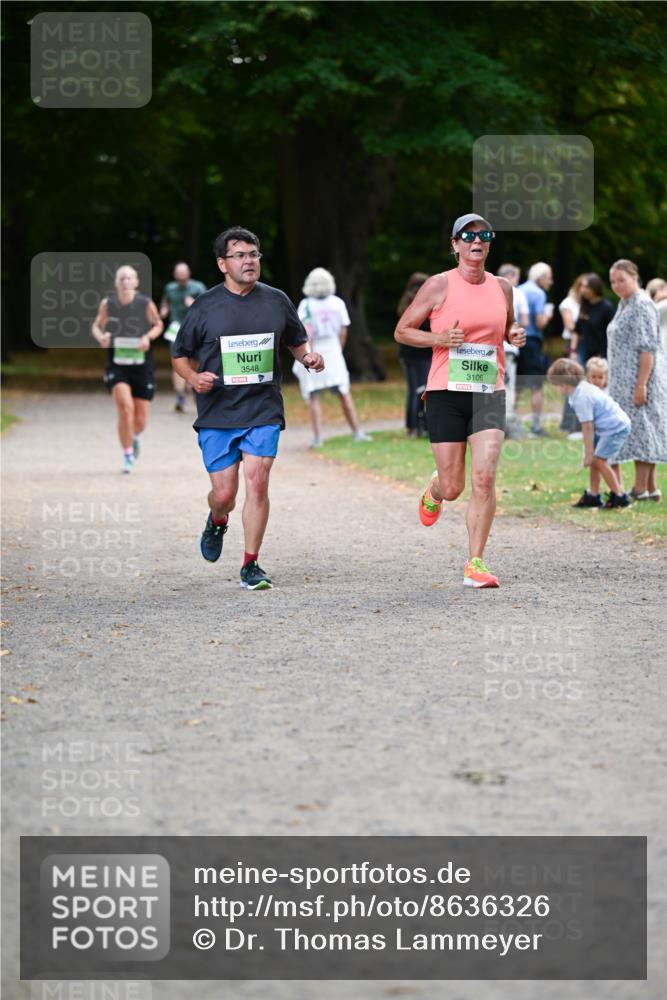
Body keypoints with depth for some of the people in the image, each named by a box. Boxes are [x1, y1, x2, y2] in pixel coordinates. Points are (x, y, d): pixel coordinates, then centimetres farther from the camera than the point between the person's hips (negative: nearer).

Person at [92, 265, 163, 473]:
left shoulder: (146, 304, -6)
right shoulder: (107, 304, -4)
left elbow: (158, 325, 11)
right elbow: (96, 326, 11)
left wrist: (148, 337, -10)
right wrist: (100, 336, -12)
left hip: (142, 365, 1)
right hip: (117, 366, -1)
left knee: (140, 420, 5)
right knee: (125, 407, -23)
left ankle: (135, 437, 45)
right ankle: (128, 455, -6)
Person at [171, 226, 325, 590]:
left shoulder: (276, 301, 5)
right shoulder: (205, 306, -1)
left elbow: (297, 340, 20)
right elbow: (179, 354, 7)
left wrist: (308, 356, -2)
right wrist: (193, 377, -13)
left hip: (263, 411, 1)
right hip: (217, 413, -1)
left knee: (257, 482, -12)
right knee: (224, 493, 0)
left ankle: (250, 565, -2)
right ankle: (216, 523, 38)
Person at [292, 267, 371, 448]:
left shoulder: (306, 305, -11)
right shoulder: (338, 303, -1)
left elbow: (307, 332, -18)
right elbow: (343, 331, 3)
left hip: (314, 352, -2)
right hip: (333, 350, 2)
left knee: (314, 398, 4)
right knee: (344, 394, 12)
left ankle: (317, 437, -2)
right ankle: (357, 432, 13)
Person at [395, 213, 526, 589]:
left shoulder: (502, 287, 9)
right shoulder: (439, 285, -2)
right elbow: (402, 331, 3)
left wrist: (515, 335, 4)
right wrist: (439, 338, -14)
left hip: (490, 394, 2)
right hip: (447, 393, -2)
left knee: (485, 478, -12)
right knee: (453, 487, 1)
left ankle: (476, 564, -6)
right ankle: (434, 492, 40)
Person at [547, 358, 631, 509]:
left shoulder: (581, 398, -23)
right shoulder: (584, 388, 7)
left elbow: (588, 427, -22)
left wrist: (588, 453, -15)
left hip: (615, 428, -10)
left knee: (599, 460, -11)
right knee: (594, 459, 11)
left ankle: (619, 496, -4)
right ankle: (593, 495, 18)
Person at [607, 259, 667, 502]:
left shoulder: (642, 306, -14)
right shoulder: (624, 304, 16)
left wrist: (641, 384, -24)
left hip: (641, 376, -10)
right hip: (625, 379, 10)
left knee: (640, 427, -7)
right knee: (643, 431, 10)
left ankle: (640, 489, -5)